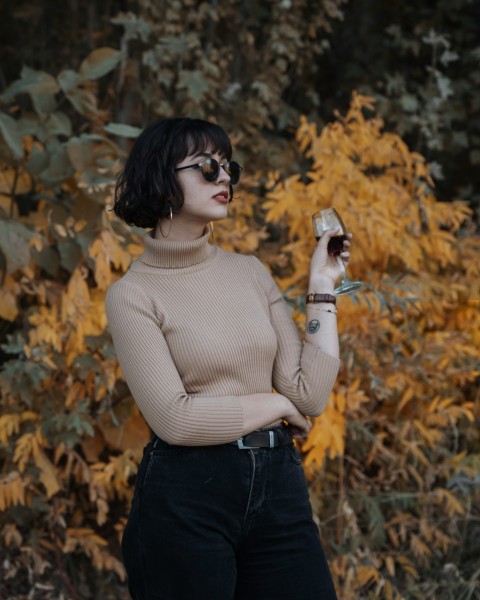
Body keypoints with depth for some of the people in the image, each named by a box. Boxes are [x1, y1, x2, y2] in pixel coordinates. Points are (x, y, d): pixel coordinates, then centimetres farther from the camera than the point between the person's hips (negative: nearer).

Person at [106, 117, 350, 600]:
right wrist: (276, 404, -4)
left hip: (277, 487, 5)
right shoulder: (132, 295, -5)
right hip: (186, 498, -5)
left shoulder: (249, 272, 9)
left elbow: (310, 396, 1)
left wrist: (322, 287, 2)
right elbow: (175, 418, -16)